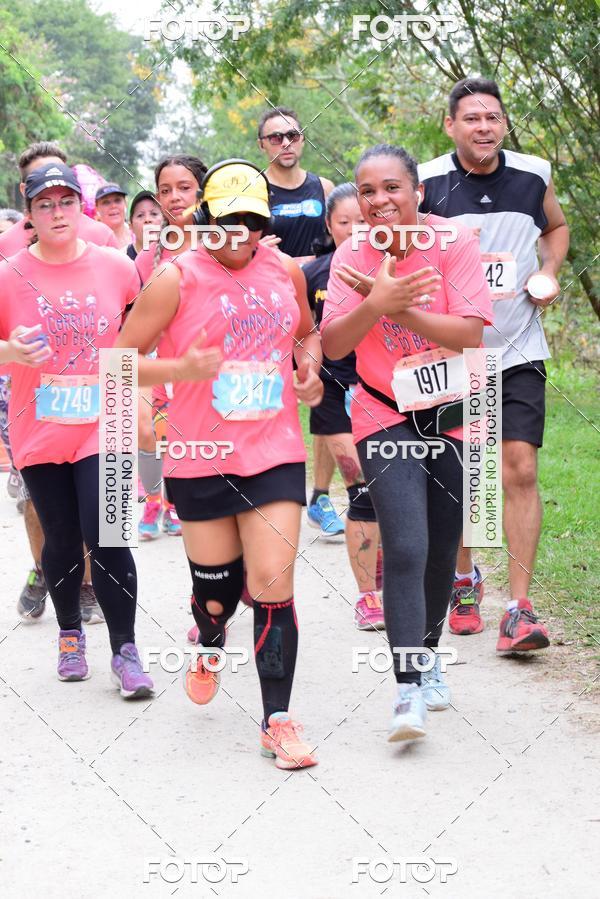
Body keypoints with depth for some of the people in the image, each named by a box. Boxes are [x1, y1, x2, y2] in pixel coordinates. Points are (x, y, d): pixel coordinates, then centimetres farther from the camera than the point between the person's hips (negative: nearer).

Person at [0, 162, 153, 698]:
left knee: (105, 539, -9)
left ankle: (125, 652, 3)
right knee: (62, 541, 10)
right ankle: (70, 634, 33)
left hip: (103, 426, -1)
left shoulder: (117, 267, -2)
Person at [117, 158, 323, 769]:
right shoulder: (176, 279, -7)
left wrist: (309, 365, 3)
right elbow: (121, 358, -7)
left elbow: (307, 333, 25)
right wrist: (179, 369, -24)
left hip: (274, 452, 2)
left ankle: (277, 720, -2)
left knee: (274, 581, -9)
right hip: (200, 459, -2)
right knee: (216, 585, 10)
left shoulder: (285, 272, 6)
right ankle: (209, 643, 48)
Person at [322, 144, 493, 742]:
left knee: (441, 551, 11)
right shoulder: (351, 257, -6)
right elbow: (332, 345, -15)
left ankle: (428, 656, 36)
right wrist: (376, 304, -33)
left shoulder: (453, 244, -10)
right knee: (404, 550, -15)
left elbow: (472, 333, -18)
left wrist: (400, 308, -29)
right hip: (385, 419, -1)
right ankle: (409, 692, -14)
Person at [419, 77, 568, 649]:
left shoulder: (533, 177, 0)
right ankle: (464, 580, 32)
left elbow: (556, 226, 20)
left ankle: (519, 609, -7)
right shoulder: (426, 183, -6)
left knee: (520, 470, -9)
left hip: (518, 350, 1)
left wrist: (549, 272, 3)